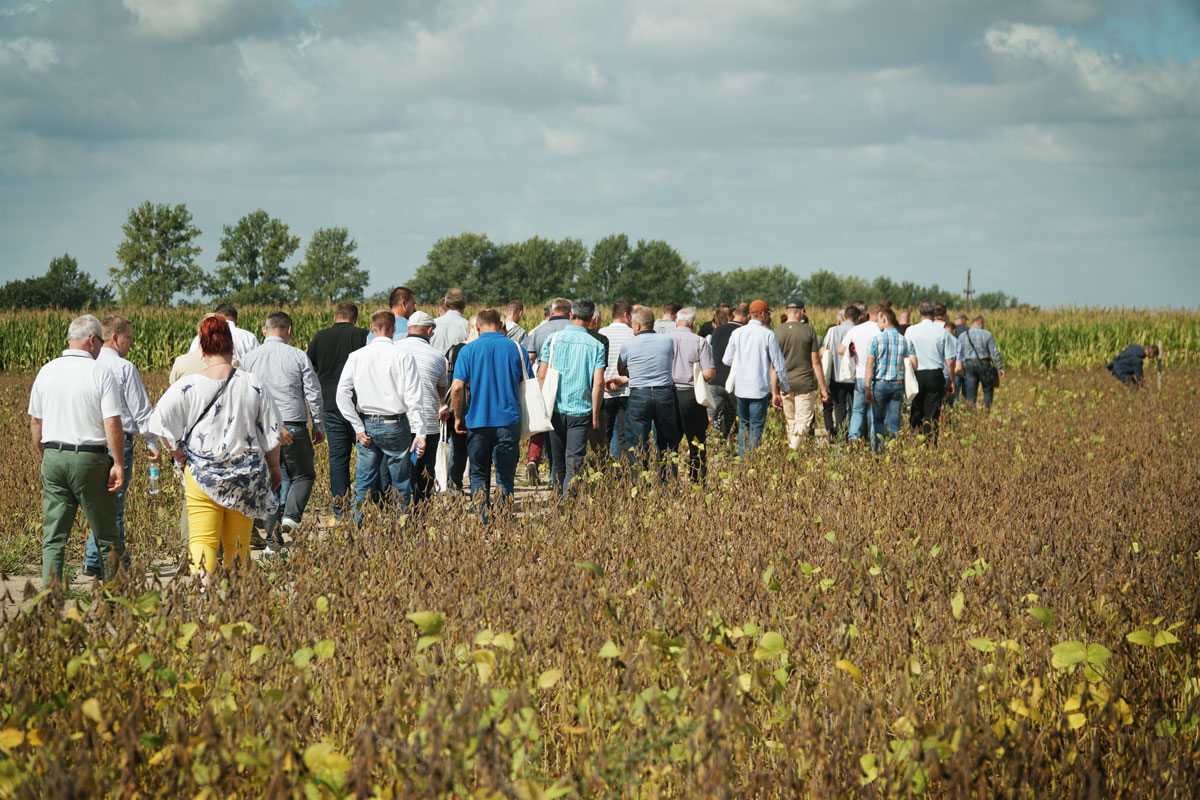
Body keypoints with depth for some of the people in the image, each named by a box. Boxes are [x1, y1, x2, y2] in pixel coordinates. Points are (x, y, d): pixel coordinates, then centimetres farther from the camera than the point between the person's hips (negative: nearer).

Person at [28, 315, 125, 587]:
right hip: (90, 459, -4)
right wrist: (118, 464, -8)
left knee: (53, 537, 5)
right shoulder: (101, 374, -8)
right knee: (106, 536, 8)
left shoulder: (46, 372, 6)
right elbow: (112, 424, -13)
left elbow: (35, 423, 12)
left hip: (53, 456, 4)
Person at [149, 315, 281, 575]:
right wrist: (274, 469, 18)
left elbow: (159, 420, -9)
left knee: (202, 541, -5)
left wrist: (176, 451, 5)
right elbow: (272, 431, 5)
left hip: (202, 474, -2)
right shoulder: (253, 384, -2)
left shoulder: (188, 385, -7)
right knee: (238, 544, 13)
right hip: (246, 474, 2)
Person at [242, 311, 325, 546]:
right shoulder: (297, 356, -3)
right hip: (294, 427, -2)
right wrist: (319, 426, 11)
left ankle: (273, 534, 7)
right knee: (303, 475, 13)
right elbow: (314, 394, 0)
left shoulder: (249, 358, 3)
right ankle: (290, 515, -10)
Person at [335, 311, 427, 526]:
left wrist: (359, 428, -1)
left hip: (366, 426, 3)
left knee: (363, 484, 8)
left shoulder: (356, 357, 3)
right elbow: (413, 398, -10)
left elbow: (342, 395, -3)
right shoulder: (404, 357, -5)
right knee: (400, 487, 4)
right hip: (395, 427, -3)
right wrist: (419, 433, -10)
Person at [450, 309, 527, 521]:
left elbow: (457, 387, -9)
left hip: (478, 421, -1)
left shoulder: (469, 350, -2)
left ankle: (484, 522, 1)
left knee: (479, 475, 11)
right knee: (505, 477, 8)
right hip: (509, 422, 1)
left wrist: (458, 418, 3)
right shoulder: (516, 349, 2)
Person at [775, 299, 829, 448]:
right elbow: (816, 362, -2)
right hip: (805, 384, -2)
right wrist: (823, 387, 5)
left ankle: (790, 449, 21)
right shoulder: (809, 331, -4)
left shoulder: (778, 332, -1)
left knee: (789, 421, 17)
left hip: (785, 384, 2)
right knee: (803, 422, -1)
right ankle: (795, 449, -16)